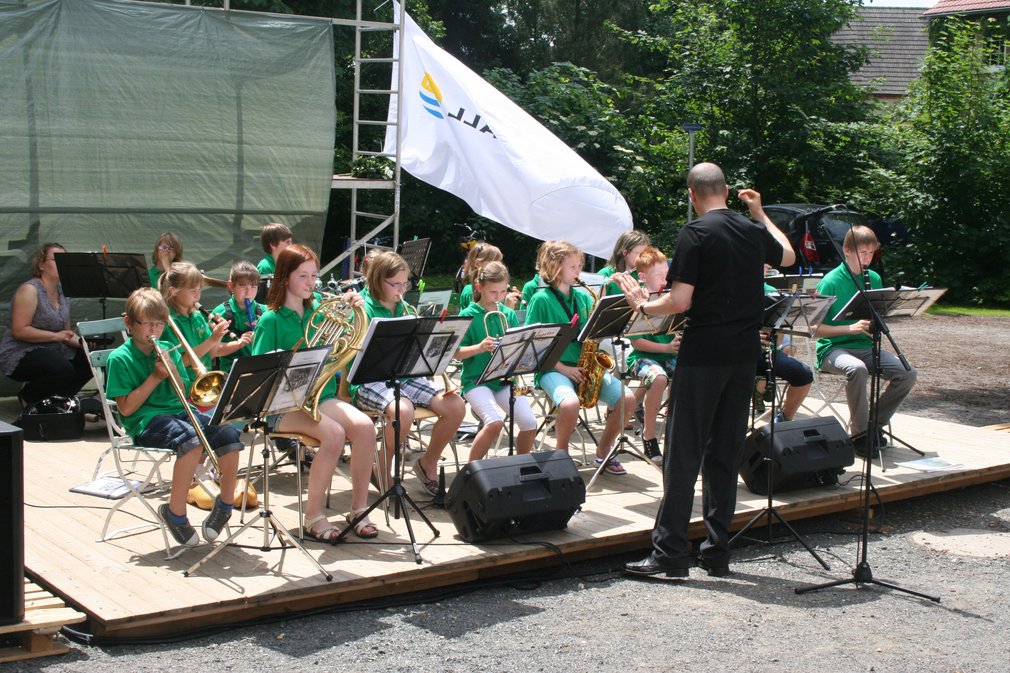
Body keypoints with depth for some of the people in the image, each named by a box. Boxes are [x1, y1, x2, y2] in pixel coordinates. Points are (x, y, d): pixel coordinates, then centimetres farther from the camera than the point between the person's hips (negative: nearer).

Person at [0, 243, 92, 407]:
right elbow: (19, 331, -21)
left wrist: (81, 342, -5)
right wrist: (55, 336, -24)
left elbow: (65, 332, 16)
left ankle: (56, 396, 6)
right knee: (63, 369, -33)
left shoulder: (62, 292, 11)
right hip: (21, 355, -8)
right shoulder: (29, 290, -13)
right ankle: (27, 397, -4)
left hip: (53, 351, 8)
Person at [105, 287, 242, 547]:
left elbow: (183, 397, 12)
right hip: (145, 421, -5)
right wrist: (155, 377, -11)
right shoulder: (120, 358, -1)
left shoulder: (168, 350, 14)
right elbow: (126, 408, -8)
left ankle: (225, 503, -2)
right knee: (191, 440, -36)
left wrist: (173, 371, -5)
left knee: (228, 434, -21)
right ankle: (175, 512, -21)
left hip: (177, 411, 6)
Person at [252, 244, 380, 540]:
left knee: (364, 426, -24)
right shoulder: (271, 319, -5)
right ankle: (313, 516, -17)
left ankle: (358, 509, -10)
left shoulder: (318, 310, 11)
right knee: (334, 433, -32)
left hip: (321, 395, 5)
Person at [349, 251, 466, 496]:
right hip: (371, 381, -6)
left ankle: (428, 463, 8)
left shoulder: (404, 308, 14)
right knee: (403, 410, -38)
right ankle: (384, 468, -10)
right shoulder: (366, 309, -6)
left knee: (456, 406, -14)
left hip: (404, 376, 6)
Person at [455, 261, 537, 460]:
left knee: (530, 423, -16)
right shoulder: (468, 315, -3)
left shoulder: (509, 315, 9)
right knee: (495, 422, -28)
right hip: (476, 380, -4)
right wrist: (479, 347, -22)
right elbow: (456, 353, -6)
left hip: (504, 379, 4)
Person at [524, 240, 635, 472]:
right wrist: (564, 368, -14)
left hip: (583, 366, 5)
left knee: (627, 399, -16)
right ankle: (561, 454, -8)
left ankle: (603, 451, 6)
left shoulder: (584, 297, 13)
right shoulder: (541, 300, -4)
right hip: (553, 368, -5)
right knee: (570, 403, -36)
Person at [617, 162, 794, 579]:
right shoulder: (753, 231, 9)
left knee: (683, 454, -2)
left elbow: (680, 302, -17)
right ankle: (717, 552, 15)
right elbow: (788, 256, 32)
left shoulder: (696, 233, -11)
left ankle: (670, 554, -1)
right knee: (726, 453, 11)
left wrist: (642, 305, 1)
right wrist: (760, 214, 37)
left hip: (703, 354, -6)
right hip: (744, 354, 6)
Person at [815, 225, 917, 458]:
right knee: (857, 369, -38)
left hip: (866, 346, 6)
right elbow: (815, 328, -12)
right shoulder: (831, 282, -9)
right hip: (834, 348, -6)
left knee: (908, 373, -18)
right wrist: (850, 328, -23)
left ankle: (875, 423, 2)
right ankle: (859, 434, -21)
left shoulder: (874, 279, 10)